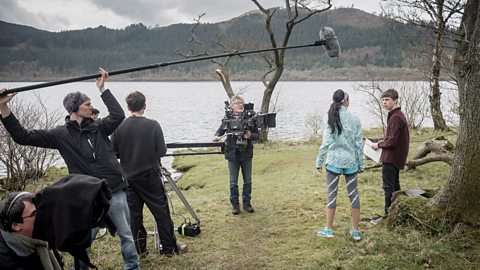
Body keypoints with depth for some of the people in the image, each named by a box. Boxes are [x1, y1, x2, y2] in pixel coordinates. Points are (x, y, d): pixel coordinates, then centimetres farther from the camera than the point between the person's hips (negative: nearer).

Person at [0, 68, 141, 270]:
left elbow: (118, 115, -10)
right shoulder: (61, 134, -3)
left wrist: (102, 89, -9)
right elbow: (23, 136, -5)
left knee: (126, 235, 13)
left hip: (115, 193, 2)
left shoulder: (98, 128, 4)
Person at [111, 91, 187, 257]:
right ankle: (169, 248, 13)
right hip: (150, 177, -2)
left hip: (128, 177, 2)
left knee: (134, 214, 11)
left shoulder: (119, 127, -7)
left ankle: (140, 249, 18)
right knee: (161, 212, 7)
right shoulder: (153, 125, -11)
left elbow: (113, 153, -2)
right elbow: (162, 151, -11)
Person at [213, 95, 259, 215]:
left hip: (246, 154, 1)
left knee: (247, 181, 10)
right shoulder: (227, 119, -2)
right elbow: (220, 130, 6)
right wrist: (217, 136, -16)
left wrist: (250, 135, -18)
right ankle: (235, 204, 19)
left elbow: (257, 134, 3)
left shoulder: (250, 118, -1)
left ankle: (247, 203, 24)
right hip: (232, 155, -1)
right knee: (233, 182, 7)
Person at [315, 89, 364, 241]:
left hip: (334, 161, -1)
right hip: (351, 161, 2)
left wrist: (319, 161, -2)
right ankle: (356, 231, 16)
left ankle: (329, 229, 13)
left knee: (331, 194, 7)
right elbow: (358, 144, 2)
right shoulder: (354, 119, -1)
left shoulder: (329, 118, -6)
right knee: (353, 194, 9)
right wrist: (361, 164, 9)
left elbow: (326, 142, -10)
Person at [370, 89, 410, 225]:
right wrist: (383, 143, 11)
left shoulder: (395, 118, -20)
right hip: (396, 157, 11)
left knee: (388, 187, -4)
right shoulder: (398, 115, 13)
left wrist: (379, 145, -9)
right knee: (395, 185, 18)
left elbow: (392, 141, -23)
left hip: (391, 158, -11)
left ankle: (388, 214, 2)